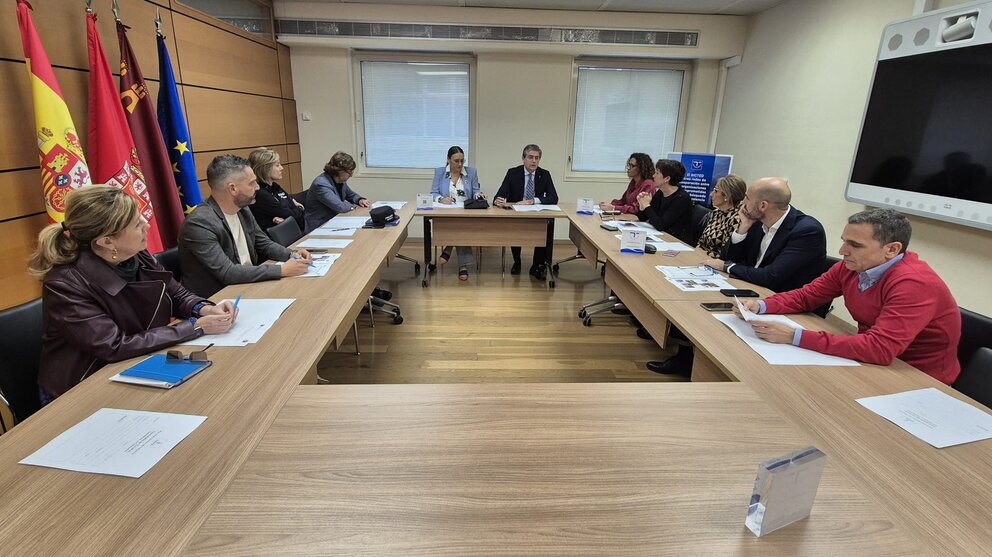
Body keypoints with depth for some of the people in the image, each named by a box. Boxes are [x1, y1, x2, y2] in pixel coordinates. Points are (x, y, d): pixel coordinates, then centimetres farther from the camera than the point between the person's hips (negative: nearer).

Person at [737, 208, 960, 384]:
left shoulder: (914, 284, -27)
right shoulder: (851, 266, -6)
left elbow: (880, 349, -36)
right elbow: (805, 296, 5)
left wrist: (794, 337, -38)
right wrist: (761, 306, -14)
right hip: (874, 363, 6)